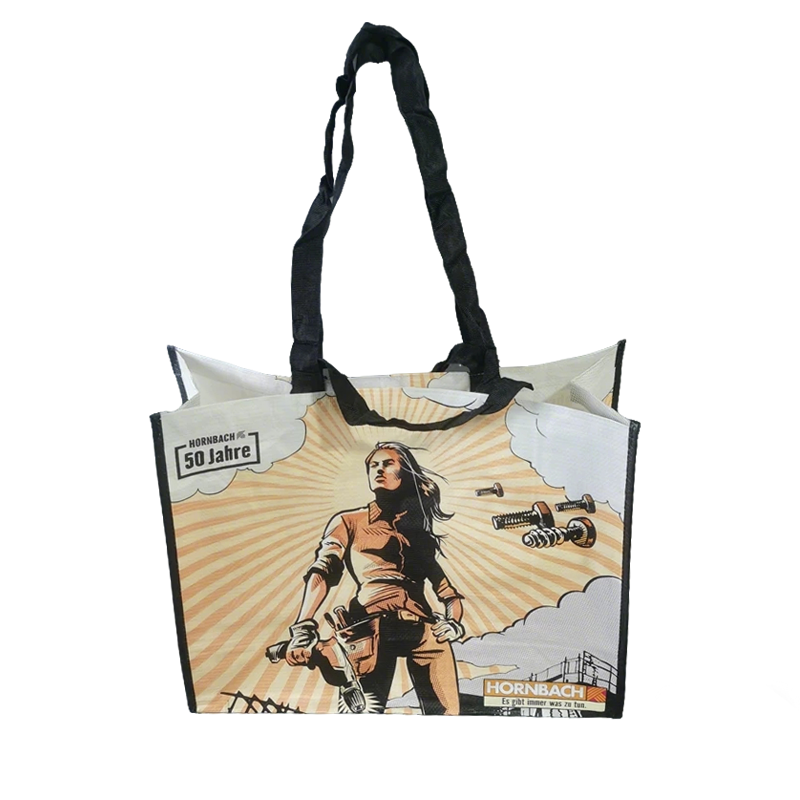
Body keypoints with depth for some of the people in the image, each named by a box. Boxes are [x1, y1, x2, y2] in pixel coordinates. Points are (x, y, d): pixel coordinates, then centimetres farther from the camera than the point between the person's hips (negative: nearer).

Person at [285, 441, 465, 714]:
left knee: (445, 711, -9)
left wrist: (453, 620, -2)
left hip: (424, 627, 3)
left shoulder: (420, 531, 27)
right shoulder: (349, 522, 18)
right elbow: (322, 572, 3)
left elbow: (443, 586, 19)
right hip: (373, 625, -3)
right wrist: (303, 628, -13)